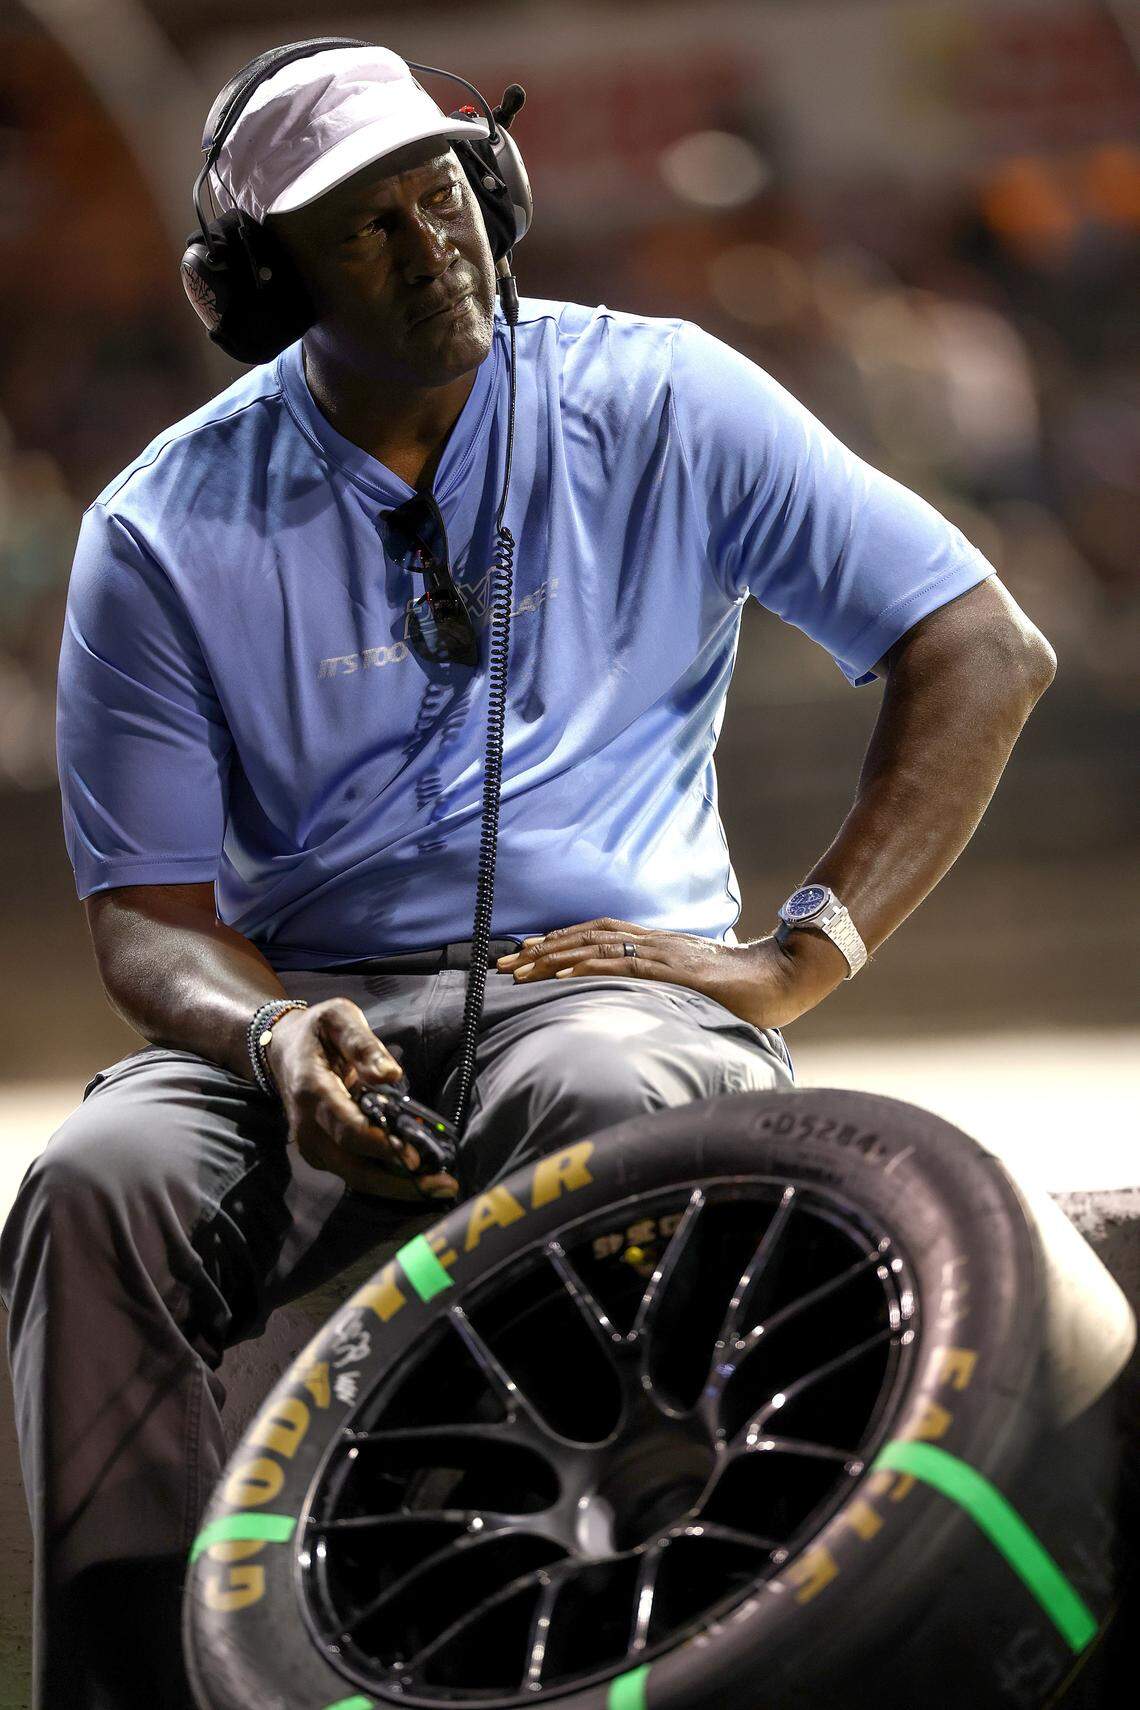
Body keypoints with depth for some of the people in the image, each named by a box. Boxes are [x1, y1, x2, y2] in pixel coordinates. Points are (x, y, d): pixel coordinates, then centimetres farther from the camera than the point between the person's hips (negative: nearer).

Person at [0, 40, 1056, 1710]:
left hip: (611, 976, -2)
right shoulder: (164, 534, 4)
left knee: (601, 1102, -39)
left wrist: (799, 958, -7)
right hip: (305, 1008, 2)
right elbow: (146, 915, 2)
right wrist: (275, 1037, -22)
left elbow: (985, 654, 2)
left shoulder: (659, 402, 2)